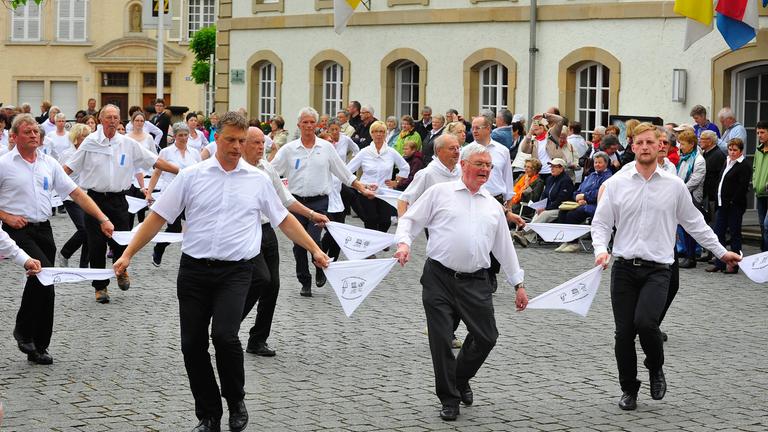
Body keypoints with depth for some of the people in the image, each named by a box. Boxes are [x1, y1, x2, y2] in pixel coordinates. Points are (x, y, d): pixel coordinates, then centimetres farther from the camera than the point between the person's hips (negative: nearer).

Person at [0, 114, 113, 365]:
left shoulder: (49, 163, 9)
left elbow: (76, 193, 8)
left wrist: (102, 219, 1)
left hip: (43, 229, 5)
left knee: (45, 279, 5)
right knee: (44, 270, -26)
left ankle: (38, 347, 15)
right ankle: (23, 329, -9)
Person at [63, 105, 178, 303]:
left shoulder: (128, 144, 4)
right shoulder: (90, 142, -1)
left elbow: (155, 161, 5)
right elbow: (68, 167, 2)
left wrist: (181, 171, 0)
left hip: (118, 199, 1)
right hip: (95, 199, -1)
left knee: (121, 242, -3)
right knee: (97, 245, 0)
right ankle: (100, 287, 14)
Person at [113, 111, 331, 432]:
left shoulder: (257, 180, 7)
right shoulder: (191, 176, 3)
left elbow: (285, 220, 16)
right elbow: (158, 217, 4)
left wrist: (315, 250, 14)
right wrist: (128, 254, -1)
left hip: (235, 272, -1)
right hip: (194, 270, 1)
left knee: (224, 335, -20)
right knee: (192, 345, 2)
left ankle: (236, 402, 6)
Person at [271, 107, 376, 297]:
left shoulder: (326, 147, 5)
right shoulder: (289, 149, 3)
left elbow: (344, 173, 11)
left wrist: (363, 189, 9)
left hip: (319, 202, -1)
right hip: (297, 201, 1)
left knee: (313, 240, -16)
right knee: (299, 245, 4)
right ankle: (305, 283, 19)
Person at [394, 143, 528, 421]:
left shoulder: (493, 206, 16)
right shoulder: (440, 192, 5)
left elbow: (504, 247, 21)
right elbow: (410, 220, 6)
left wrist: (518, 284, 20)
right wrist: (404, 243, -14)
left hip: (476, 282, 3)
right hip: (439, 278, -3)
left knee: (486, 337, 1)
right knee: (441, 339, -2)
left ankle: (461, 380, 29)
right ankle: (449, 399, 12)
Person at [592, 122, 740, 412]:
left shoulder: (674, 186, 5)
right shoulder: (616, 184, 3)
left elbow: (694, 223, 14)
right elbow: (601, 223, 6)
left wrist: (721, 252, 16)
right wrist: (601, 249, -13)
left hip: (657, 269, -1)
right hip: (624, 267, 1)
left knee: (645, 322, -22)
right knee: (624, 332, 2)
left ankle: (656, 369, 8)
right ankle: (628, 390, 21)